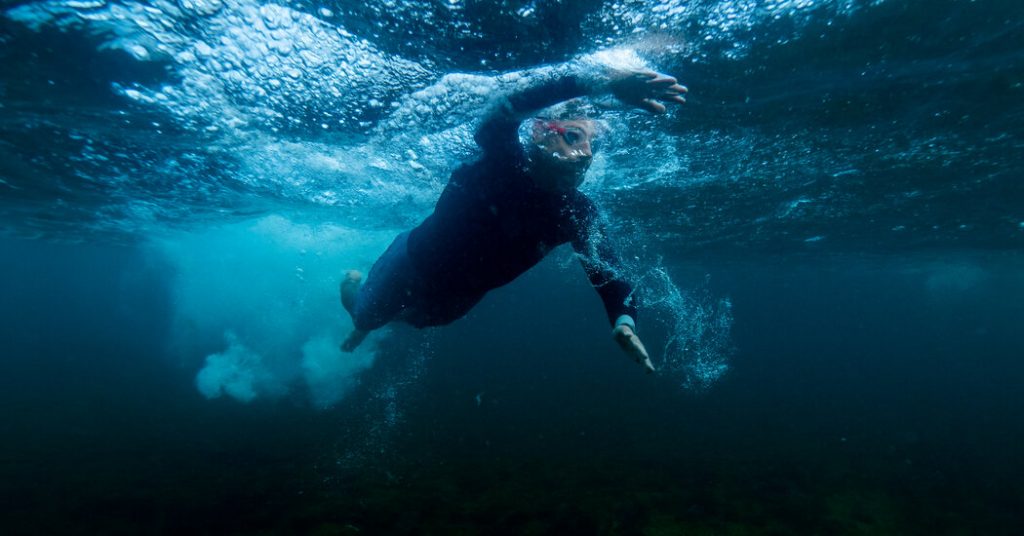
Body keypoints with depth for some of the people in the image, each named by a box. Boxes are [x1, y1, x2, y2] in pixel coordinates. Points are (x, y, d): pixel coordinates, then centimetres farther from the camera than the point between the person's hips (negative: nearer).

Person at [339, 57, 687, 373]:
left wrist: (624, 321, -41)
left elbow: (608, 272, -20)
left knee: (414, 318, 33)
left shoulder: (578, 213, -21)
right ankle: (353, 283, 57)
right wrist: (606, 79, -67)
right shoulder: (503, 160, -34)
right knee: (366, 316, 21)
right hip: (411, 270, -4)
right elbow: (513, 103, -54)